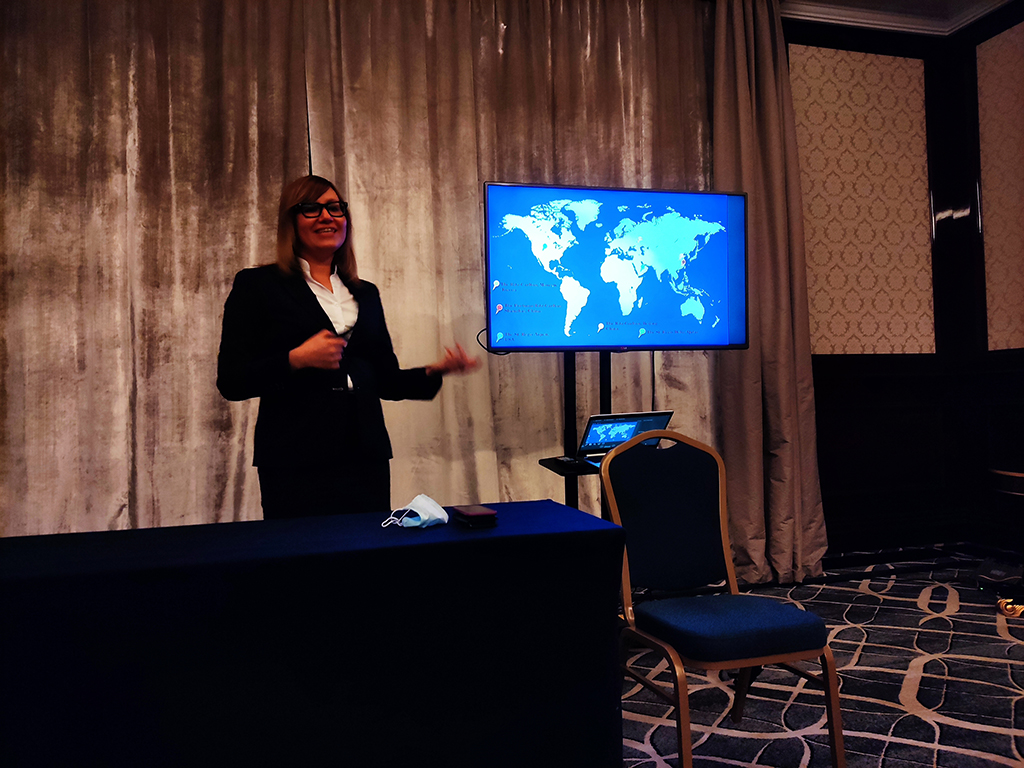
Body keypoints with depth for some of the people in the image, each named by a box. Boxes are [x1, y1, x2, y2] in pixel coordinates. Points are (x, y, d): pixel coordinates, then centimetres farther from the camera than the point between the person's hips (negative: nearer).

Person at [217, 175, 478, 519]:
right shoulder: (256, 285, 3)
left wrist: (434, 371, -1)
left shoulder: (365, 293, 16)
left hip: (366, 456, 4)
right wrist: (296, 359, -16)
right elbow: (230, 381, -3)